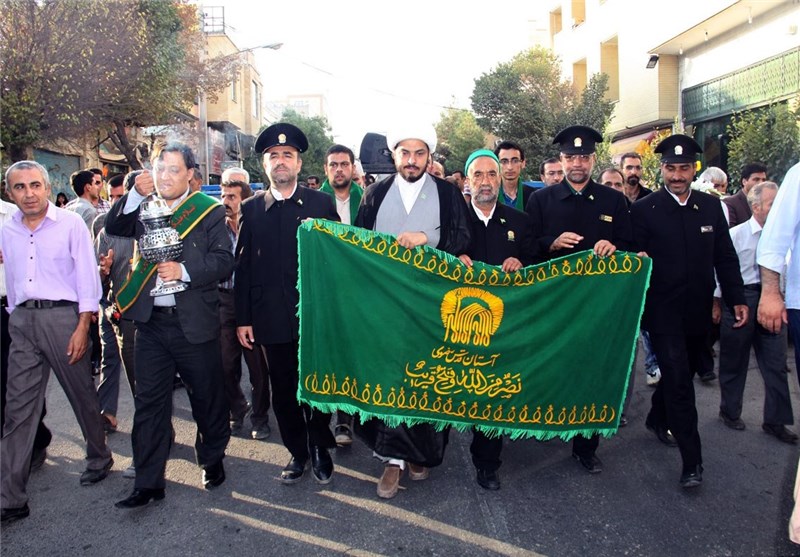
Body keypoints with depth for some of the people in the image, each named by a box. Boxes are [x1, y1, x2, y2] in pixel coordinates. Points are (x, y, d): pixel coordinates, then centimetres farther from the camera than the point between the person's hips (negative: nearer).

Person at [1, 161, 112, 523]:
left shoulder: (70, 224, -3)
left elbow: (87, 278, -5)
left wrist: (82, 328, -11)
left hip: (62, 316, -3)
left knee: (82, 396, 9)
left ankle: (99, 458, 33)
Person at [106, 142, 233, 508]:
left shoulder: (209, 211, -2)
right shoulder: (143, 208, 10)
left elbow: (224, 261, -9)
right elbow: (113, 227, -2)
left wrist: (185, 270, -22)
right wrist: (135, 195, -13)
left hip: (193, 322, -3)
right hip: (151, 321, 3)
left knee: (207, 397, 10)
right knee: (149, 402, 7)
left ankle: (212, 460, 32)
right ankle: (148, 482, 16)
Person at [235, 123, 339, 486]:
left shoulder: (321, 204, 2)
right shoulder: (252, 209, 6)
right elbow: (243, 266, 4)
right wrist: (243, 318, 1)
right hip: (272, 317, 2)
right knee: (283, 391, 11)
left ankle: (320, 449, 29)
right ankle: (297, 453, 28)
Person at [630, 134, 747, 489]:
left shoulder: (711, 206, 6)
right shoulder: (644, 209, -6)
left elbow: (725, 257, 8)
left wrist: (736, 299, 4)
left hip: (699, 312, 5)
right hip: (663, 313, -4)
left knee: (680, 374, 18)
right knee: (678, 379, -7)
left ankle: (658, 420, 44)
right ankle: (692, 461, 0)